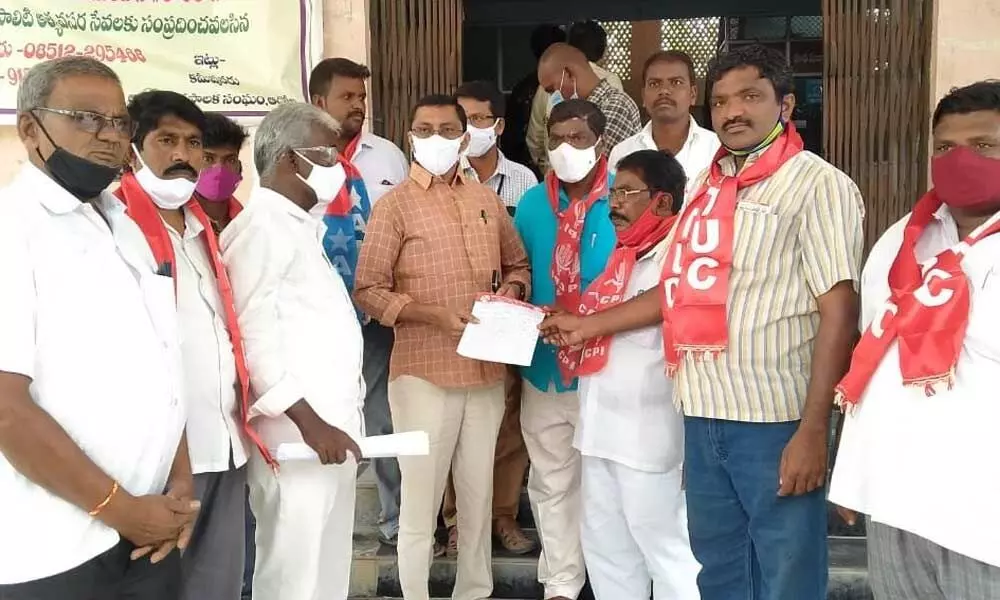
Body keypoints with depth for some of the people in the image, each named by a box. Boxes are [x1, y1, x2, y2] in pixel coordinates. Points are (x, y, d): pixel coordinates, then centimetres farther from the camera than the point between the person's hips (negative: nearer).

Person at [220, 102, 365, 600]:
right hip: (298, 433, -9)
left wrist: (335, 420, 17)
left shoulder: (301, 225, 18)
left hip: (329, 424, 9)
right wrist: (308, 420, -20)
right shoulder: (261, 226, -11)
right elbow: (253, 334, -19)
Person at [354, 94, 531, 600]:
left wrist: (510, 293, -2)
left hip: (486, 371, 5)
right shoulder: (394, 205, -5)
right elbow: (368, 290, -9)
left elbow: (517, 264, 21)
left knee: (478, 495, 15)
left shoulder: (487, 200, 10)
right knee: (421, 499, 3)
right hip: (423, 373, -5)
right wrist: (436, 315, -19)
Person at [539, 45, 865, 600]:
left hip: (777, 419, -6)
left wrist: (813, 430, -18)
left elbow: (838, 309, -13)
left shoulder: (818, 185, -7)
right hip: (704, 414, 7)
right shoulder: (709, 187, 14)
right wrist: (589, 325, 17)